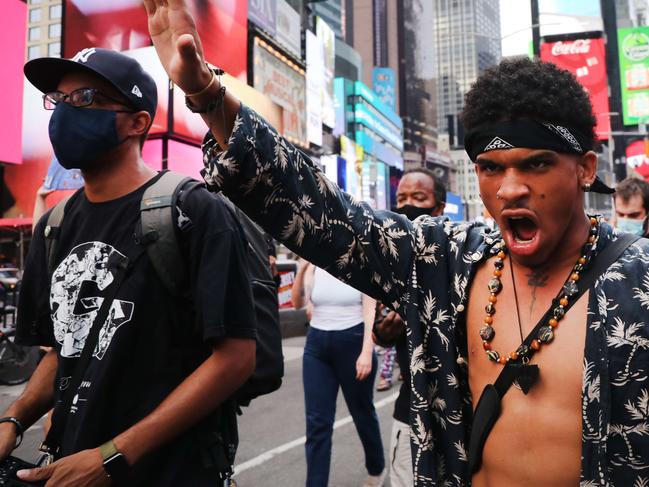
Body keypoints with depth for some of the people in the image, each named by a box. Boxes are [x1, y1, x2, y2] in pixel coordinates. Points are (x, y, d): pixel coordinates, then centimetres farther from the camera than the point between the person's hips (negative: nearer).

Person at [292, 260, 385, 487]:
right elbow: (298, 303, -4)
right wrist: (301, 270, -17)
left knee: (362, 412, 16)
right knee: (316, 421, 0)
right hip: (317, 344, 3)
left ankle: (376, 469, 42)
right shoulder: (314, 266, 2)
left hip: (353, 342, -2)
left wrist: (367, 352, -17)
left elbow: (370, 311, -9)